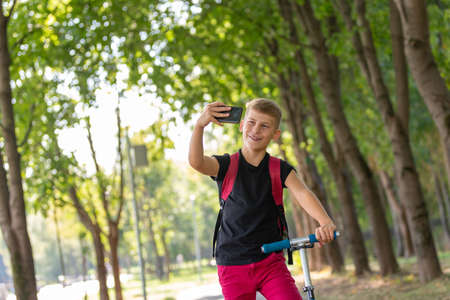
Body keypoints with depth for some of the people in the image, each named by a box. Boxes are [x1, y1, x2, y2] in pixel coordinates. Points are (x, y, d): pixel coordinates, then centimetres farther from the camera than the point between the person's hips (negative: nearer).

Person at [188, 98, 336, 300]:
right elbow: (196, 162, -21)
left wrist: (326, 222, -37)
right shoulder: (226, 165, 0)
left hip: (270, 262, 0)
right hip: (233, 266, 0)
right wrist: (200, 125, -38)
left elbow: (302, 194, -17)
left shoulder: (279, 169, 2)